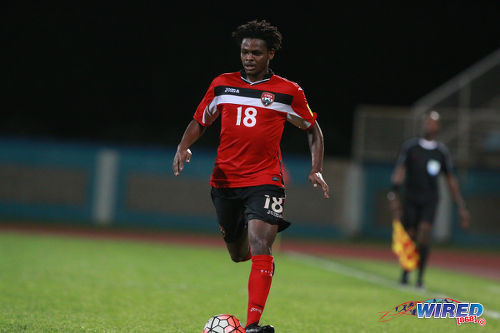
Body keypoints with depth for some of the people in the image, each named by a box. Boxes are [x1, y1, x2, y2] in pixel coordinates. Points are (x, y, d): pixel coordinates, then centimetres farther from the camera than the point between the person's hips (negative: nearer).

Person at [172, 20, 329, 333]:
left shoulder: (289, 92, 0)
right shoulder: (222, 84, 6)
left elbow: (313, 130, 11)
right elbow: (199, 122, 15)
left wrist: (317, 171, 0)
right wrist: (183, 148, -5)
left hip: (265, 180, -3)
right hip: (225, 179, 3)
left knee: (260, 246, -21)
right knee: (237, 254, 13)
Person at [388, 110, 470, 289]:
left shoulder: (442, 151, 6)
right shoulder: (410, 146, 2)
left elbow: (451, 180, 9)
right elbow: (399, 172, -6)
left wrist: (461, 207, 5)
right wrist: (394, 195, -20)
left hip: (430, 199, 0)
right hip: (411, 198, 0)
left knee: (424, 231, -19)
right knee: (409, 236, -2)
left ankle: (420, 277, -13)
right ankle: (405, 273, 22)